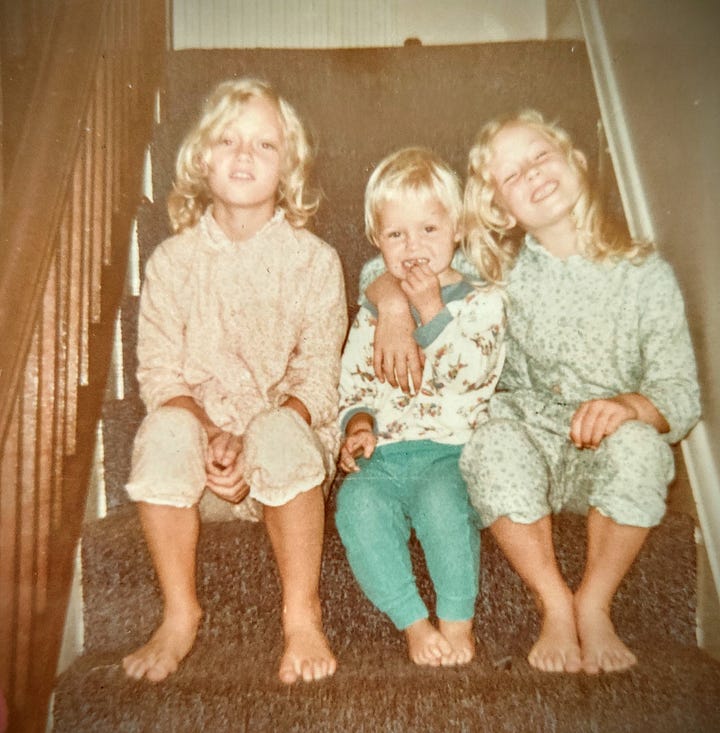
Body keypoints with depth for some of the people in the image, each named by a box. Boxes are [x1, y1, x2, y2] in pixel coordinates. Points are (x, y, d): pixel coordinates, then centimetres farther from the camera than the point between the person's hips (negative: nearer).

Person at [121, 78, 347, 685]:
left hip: (291, 443, -1)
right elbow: (159, 374, -1)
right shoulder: (173, 259, 2)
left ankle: (303, 614, -12)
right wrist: (211, 433, -19)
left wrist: (256, 445, -20)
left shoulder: (314, 259, -2)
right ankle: (180, 614, -8)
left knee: (280, 433, -34)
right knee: (164, 431, -30)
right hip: (200, 439, 2)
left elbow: (317, 380, -6)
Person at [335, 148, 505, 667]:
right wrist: (358, 423, -2)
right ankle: (414, 622, -15)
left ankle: (458, 621, -12)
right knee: (357, 504, -29)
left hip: (452, 451, -3)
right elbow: (352, 384, 19)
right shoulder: (374, 310, 19)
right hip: (384, 454, 3)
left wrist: (432, 310, -10)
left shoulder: (482, 301, 6)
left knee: (441, 498, -35)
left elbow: (467, 377, -10)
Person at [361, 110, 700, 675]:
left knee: (637, 446, -33)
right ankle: (554, 604, -12)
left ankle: (594, 604, -9)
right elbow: (391, 269, 5)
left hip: (603, 456, 0)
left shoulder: (646, 274, -3)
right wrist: (394, 306, -18)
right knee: (493, 438, -33)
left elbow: (682, 395, -5)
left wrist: (630, 405, -27)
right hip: (528, 441, 1)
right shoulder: (501, 269, 0)